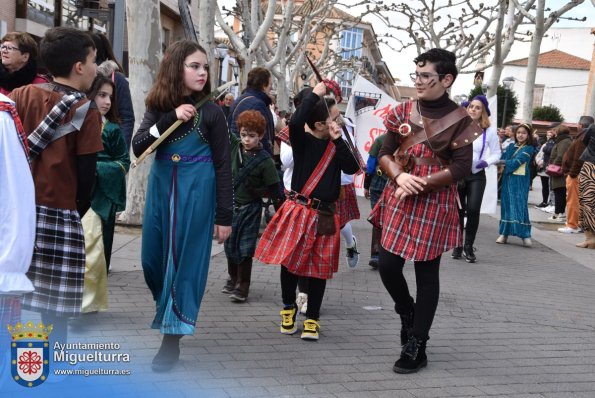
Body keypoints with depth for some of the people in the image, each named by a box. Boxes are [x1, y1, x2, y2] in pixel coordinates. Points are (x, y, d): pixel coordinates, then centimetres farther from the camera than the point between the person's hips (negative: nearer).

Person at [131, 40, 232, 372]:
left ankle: (172, 340, 10)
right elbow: (138, 148, -9)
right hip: (161, 191, 4)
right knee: (154, 260, 11)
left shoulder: (211, 111, -6)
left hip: (196, 194, -4)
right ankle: (170, 313, 37)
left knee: (184, 262, 1)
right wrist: (171, 119, -21)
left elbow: (224, 166, -5)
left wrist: (224, 216, -8)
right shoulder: (158, 107, 4)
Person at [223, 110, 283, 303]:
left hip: (250, 208, -5)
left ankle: (242, 287, 9)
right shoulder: (235, 146, -3)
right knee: (230, 244, 14)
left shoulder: (265, 161, -15)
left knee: (245, 247, -1)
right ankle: (233, 278, 33)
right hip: (231, 205, 5)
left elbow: (274, 190, -12)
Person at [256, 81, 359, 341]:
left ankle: (312, 318, 20)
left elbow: (352, 168, -6)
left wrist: (338, 140, -9)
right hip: (298, 211, -3)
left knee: (319, 269, 7)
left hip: (324, 215, 4)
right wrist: (314, 95, -18)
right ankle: (289, 307, 25)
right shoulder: (304, 141, -5)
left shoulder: (336, 145, 8)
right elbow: (295, 123, -26)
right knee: (290, 260, 1)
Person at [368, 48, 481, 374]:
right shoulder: (404, 111, 5)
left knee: (426, 274, 3)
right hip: (398, 200, 4)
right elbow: (385, 153, 4)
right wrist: (400, 177, -16)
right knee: (387, 265, 2)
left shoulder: (459, 120, -6)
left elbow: (460, 169, -10)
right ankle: (407, 313, 33)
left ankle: (416, 347, 14)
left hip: (435, 205, -4)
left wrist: (420, 185, -18)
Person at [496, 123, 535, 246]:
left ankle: (525, 235, -7)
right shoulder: (511, 146, 14)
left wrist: (503, 162, -12)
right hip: (508, 179, 5)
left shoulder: (529, 148, -1)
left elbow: (517, 161, -12)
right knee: (506, 204, 5)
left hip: (520, 181, -5)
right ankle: (504, 234, 9)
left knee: (520, 205, -9)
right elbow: (502, 157, 4)